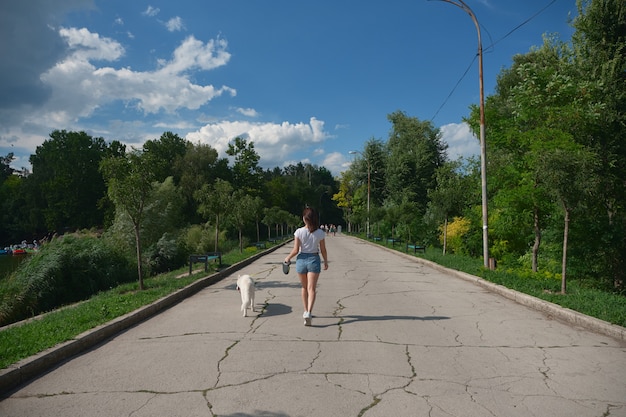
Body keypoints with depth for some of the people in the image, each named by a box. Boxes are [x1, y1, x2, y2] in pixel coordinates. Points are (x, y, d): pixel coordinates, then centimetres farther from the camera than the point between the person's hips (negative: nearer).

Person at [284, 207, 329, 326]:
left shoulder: (299, 232, -9)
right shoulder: (320, 233, -5)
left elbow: (295, 250, -8)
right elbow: (323, 250, 1)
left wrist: (288, 258, 10)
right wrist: (326, 262, 16)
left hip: (301, 259, 1)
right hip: (314, 260, -1)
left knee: (304, 287, 19)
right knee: (311, 289, -2)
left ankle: (306, 311, 30)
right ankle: (309, 312, -20)